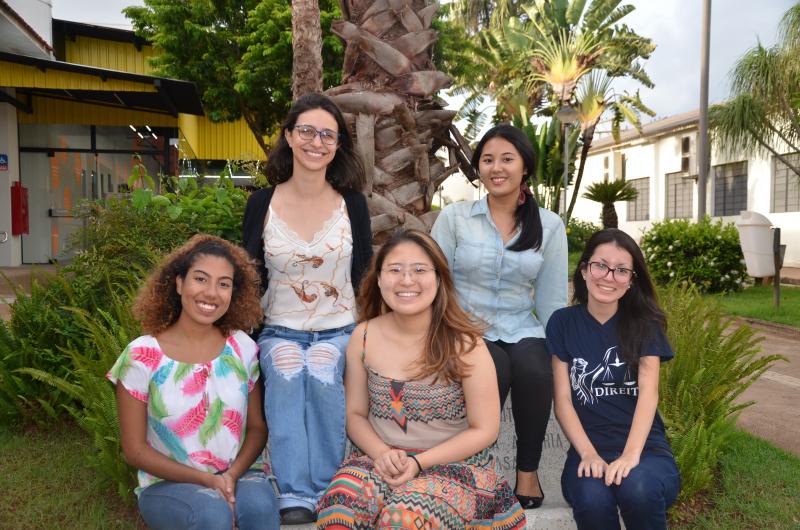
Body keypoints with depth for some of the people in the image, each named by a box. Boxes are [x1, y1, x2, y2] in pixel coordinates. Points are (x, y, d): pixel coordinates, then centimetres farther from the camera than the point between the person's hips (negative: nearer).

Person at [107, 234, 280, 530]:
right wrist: (206, 480, -14)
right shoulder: (141, 356, -8)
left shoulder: (243, 348, -1)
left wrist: (232, 475, -15)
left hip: (239, 474, 2)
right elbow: (135, 449, -5)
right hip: (168, 484, -1)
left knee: (260, 506, -31)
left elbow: (257, 427, 5)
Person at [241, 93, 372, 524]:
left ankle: (325, 488, -14)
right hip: (280, 330, 0)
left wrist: (360, 334, -6)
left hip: (338, 330, 0)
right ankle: (294, 494, -22)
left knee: (322, 375, -30)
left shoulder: (352, 204, -1)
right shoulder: (262, 203, -1)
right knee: (286, 375, -31)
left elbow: (363, 275, 2)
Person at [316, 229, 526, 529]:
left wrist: (419, 462, -16)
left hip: (454, 465, -2)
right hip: (380, 461, 3)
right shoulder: (364, 337, -2)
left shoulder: (463, 344, -11)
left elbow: (484, 430, -7)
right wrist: (381, 453, -14)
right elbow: (355, 414, 6)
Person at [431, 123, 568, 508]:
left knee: (534, 369, -31)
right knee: (496, 368, -33)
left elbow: (552, 299, 5)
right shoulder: (454, 217, 0)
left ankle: (528, 469, -6)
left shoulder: (550, 226, 4)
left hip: (521, 331, 2)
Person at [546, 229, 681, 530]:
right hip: (589, 448, 0)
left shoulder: (645, 323, 2)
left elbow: (648, 391, -10)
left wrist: (631, 454, -25)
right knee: (592, 500, -31)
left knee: (637, 489, -32)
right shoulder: (563, 323, 3)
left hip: (645, 446, 1)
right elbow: (563, 399, -1)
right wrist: (588, 453, -16)